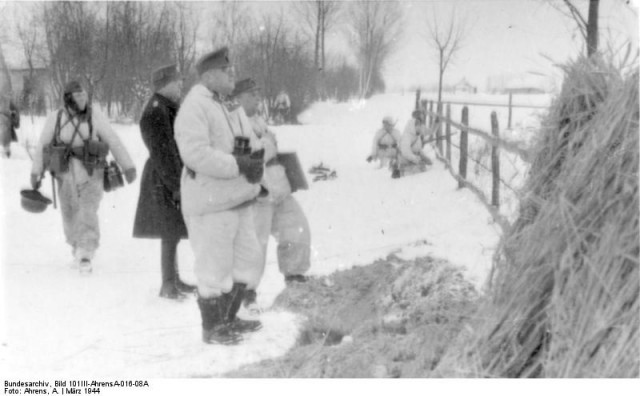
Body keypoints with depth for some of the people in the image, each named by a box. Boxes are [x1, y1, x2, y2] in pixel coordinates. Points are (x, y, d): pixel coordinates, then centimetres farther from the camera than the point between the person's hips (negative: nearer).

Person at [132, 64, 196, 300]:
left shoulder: (168, 109, 13)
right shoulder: (156, 113, -17)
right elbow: (163, 155, -21)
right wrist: (176, 187, -21)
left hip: (175, 177, 10)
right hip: (165, 182, -10)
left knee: (172, 234, 15)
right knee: (171, 234, -4)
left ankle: (173, 280, 24)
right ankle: (168, 285, 4)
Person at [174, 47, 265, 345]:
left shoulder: (219, 106, 19)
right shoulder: (194, 106, -13)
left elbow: (240, 142, 18)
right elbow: (196, 154, -25)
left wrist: (252, 149, -6)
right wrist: (239, 165, -23)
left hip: (235, 200, 10)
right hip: (210, 202, -10)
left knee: (247, 258, 15)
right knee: (215, 267, 0)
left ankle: (229, 320, 29)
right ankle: (212, 328, 14)